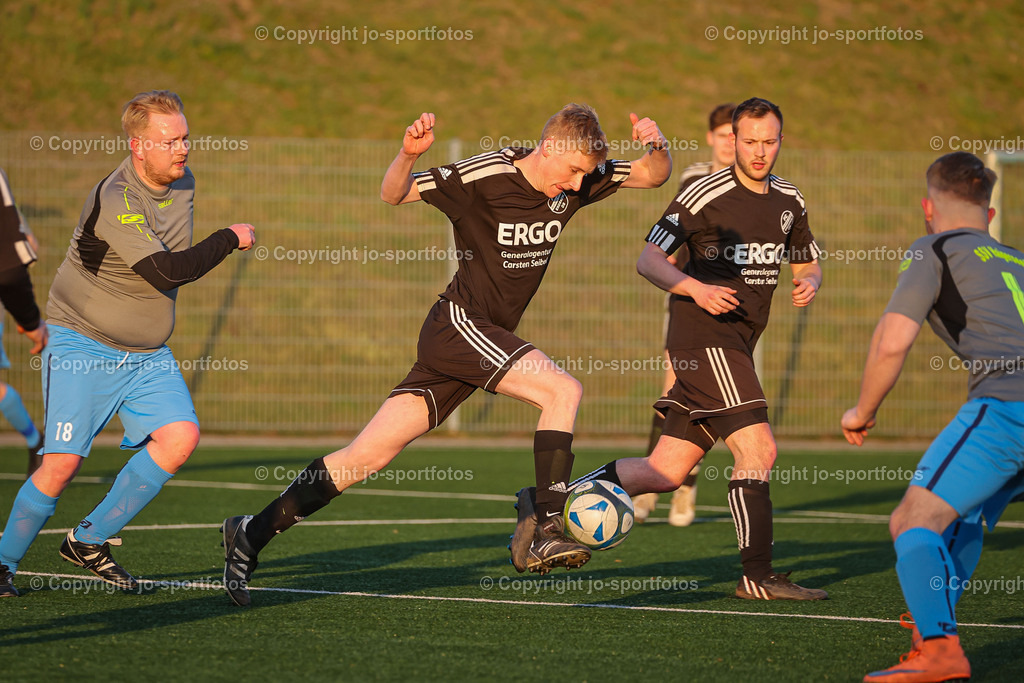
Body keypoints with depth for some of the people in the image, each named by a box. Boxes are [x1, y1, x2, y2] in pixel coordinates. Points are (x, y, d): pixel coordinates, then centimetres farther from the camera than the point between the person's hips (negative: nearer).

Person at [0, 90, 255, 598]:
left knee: (181, 435, -13)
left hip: (147, 353, 7)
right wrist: (228, 240, -18)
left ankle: (89, 541, 0)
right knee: (63, 461, -15)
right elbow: (167, 272, -29)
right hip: (81, 345, -7)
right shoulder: (114, 201, -23)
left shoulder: (182, 182, 4)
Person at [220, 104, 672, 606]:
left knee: (371, 454, 3)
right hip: (458, 322, -7)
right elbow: (393, 194, -12)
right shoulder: (485, 176, -15)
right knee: (563, 390, -21)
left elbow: (654, 175, 10)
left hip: (488, 336, 7)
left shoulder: (576, 183, 4)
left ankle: (253, 533, 8)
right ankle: (545, 531, -21)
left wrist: (655, 146, -12)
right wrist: (408, 154, -33)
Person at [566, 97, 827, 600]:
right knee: (758, 448, -16)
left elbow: (807, 265, 26)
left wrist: (808, 284, 2)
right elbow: (648, 260, -10)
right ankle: (757, 577, -11)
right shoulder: (707, 195, -8)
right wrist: (696, 289, -25)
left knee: (666, 472, 4)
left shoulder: (789, 201, 14)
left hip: (738, 344, 8)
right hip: (704, 337, -7)